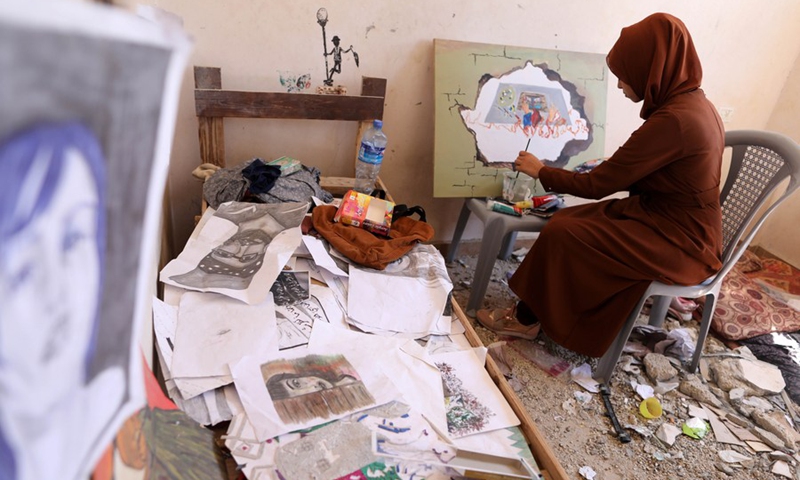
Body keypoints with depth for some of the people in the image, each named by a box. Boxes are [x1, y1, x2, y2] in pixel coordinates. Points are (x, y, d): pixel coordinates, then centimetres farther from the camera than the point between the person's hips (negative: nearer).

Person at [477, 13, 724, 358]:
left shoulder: (673, 120, -26)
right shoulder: (694, 103, 4)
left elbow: (597, 185, -20)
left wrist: (541, 171, -7)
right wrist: (610, 169, 6)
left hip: (678, 244, -9)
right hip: (679, 227, 9)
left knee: (561, 235, -13)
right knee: (566, 220, 1)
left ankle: (528, 318, 7)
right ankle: (531, 311, 8)